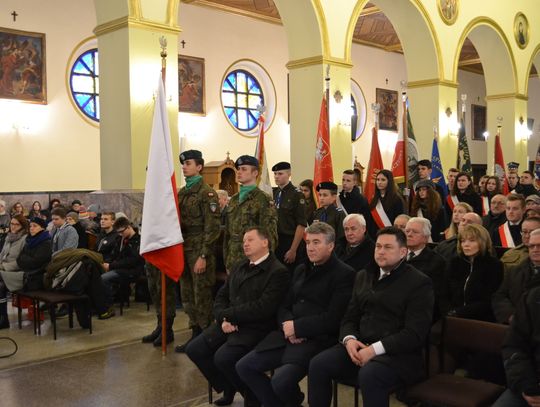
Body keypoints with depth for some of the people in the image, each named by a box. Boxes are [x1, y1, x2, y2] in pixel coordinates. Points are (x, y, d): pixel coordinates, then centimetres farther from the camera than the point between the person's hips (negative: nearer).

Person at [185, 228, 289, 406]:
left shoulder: (278, 272, -10)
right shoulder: (240, 266, 16)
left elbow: (263, 308, -20)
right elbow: (221, 296, 14)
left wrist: (226, 314, -13)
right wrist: (223, 318, -8)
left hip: (255, 328, -8)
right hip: (229, 323, 8)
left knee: (223, 358, -26)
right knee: (194, 349, -5)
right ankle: (228, 387, 16)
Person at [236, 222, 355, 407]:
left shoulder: (344, 274, -6)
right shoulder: (301, 270, 18)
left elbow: (333, 319, -14)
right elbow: (285, 306, 16)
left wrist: (297, 327, -14)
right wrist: (287, 325, -7)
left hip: (318, 339, -7)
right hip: (289, 336, 7)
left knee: (281, 380, -27)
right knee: (244, 366, -2)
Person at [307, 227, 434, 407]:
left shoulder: (419, 282, -4)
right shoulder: (364, 276, 16)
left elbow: (415, 333, -13)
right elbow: (350, 317, 17)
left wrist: (375, 349, -21)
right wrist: (349, 339, -7)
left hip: (398, 353, -5)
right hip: (360, 346, 6)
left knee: (368, 375, -35)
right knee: (318, 364, -18)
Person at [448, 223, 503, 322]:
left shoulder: (494, 265, -1)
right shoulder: (455, 262, 13)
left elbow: (488, 301, -8)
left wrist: (458, 313, -15)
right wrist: (449, 313, -8)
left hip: (482, 321, -3)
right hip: (453, 318, 4)